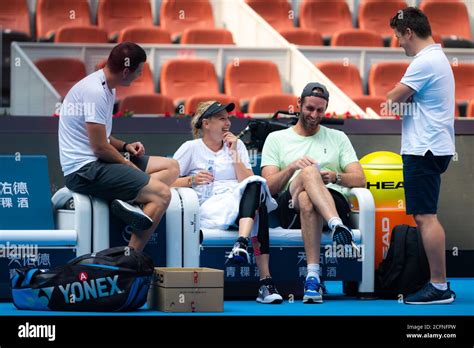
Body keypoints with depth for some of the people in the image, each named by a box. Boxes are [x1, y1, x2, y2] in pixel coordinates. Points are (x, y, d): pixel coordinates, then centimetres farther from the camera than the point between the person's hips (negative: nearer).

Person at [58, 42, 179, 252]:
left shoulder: (106, 88, 14)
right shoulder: (95, 91, -18)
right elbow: (100, 147, -19)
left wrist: (124, 146, 8)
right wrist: (131, 167, -5)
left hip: (96, 163, 11)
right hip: (84, 170, -11)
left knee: (171, 167, 6)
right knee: (162, 194, -19)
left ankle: (131, 203, -19)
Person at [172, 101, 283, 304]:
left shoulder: (237, 145, 22)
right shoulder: (191, 148, 12)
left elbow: (249, 181, 9)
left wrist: (234, 154, 3)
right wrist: (192, 180, -9)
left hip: (241, 202, 3)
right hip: (209, 206, -3)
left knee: (256, 185, -34)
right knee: (257, 206, -34)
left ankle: (242, 244, -55)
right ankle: (265, 281, -45)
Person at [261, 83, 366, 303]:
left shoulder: (338, 138, 23)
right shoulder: (276, 139, 20)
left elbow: (360, 180, 12)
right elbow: (269, 186, 7)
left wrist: (335, 177, -10)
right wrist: (292, 167, -11)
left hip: (334, 203, 1)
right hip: (291, 209, -1)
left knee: (307, 199, -39)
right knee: (309, 172, -36)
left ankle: (313, 276, -52)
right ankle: (337, 226, -59)